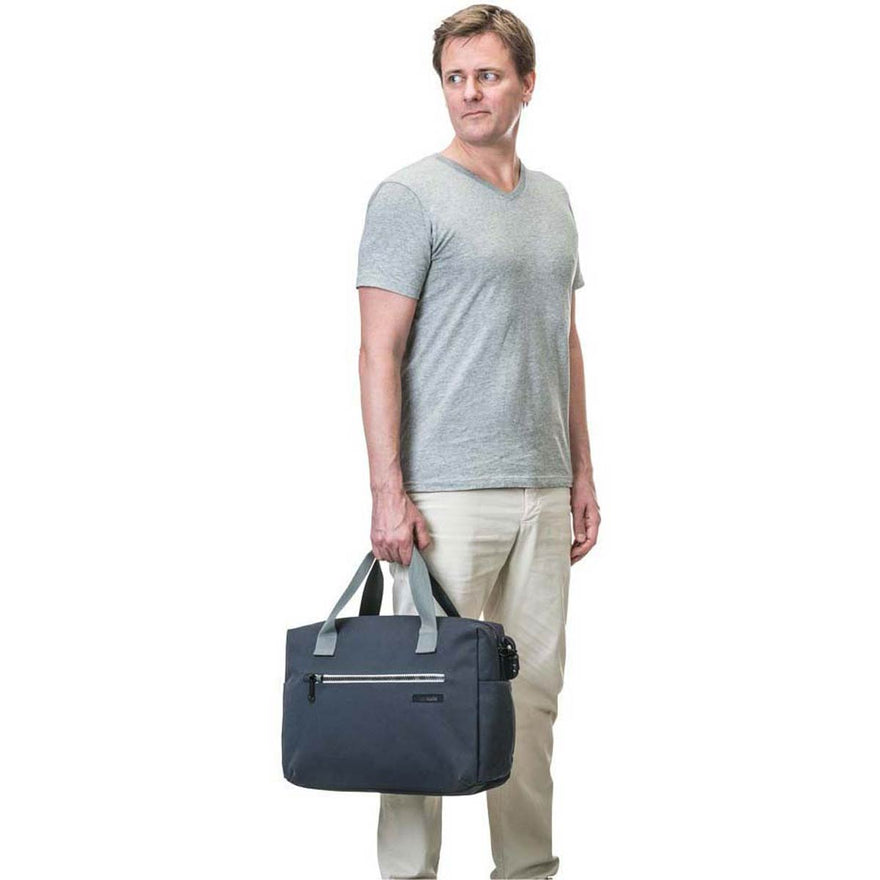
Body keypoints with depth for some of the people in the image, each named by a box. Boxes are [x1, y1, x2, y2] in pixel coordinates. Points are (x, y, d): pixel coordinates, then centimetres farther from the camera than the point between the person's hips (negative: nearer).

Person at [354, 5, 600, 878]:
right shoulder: (411, 197, -7)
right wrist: (388, 493, -17)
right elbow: (380, 352, -11)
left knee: (532, 691, 13)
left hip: (541, 494, 7)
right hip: (447, 496, -6)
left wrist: (581, 474, 14)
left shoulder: (553, 201, 14)